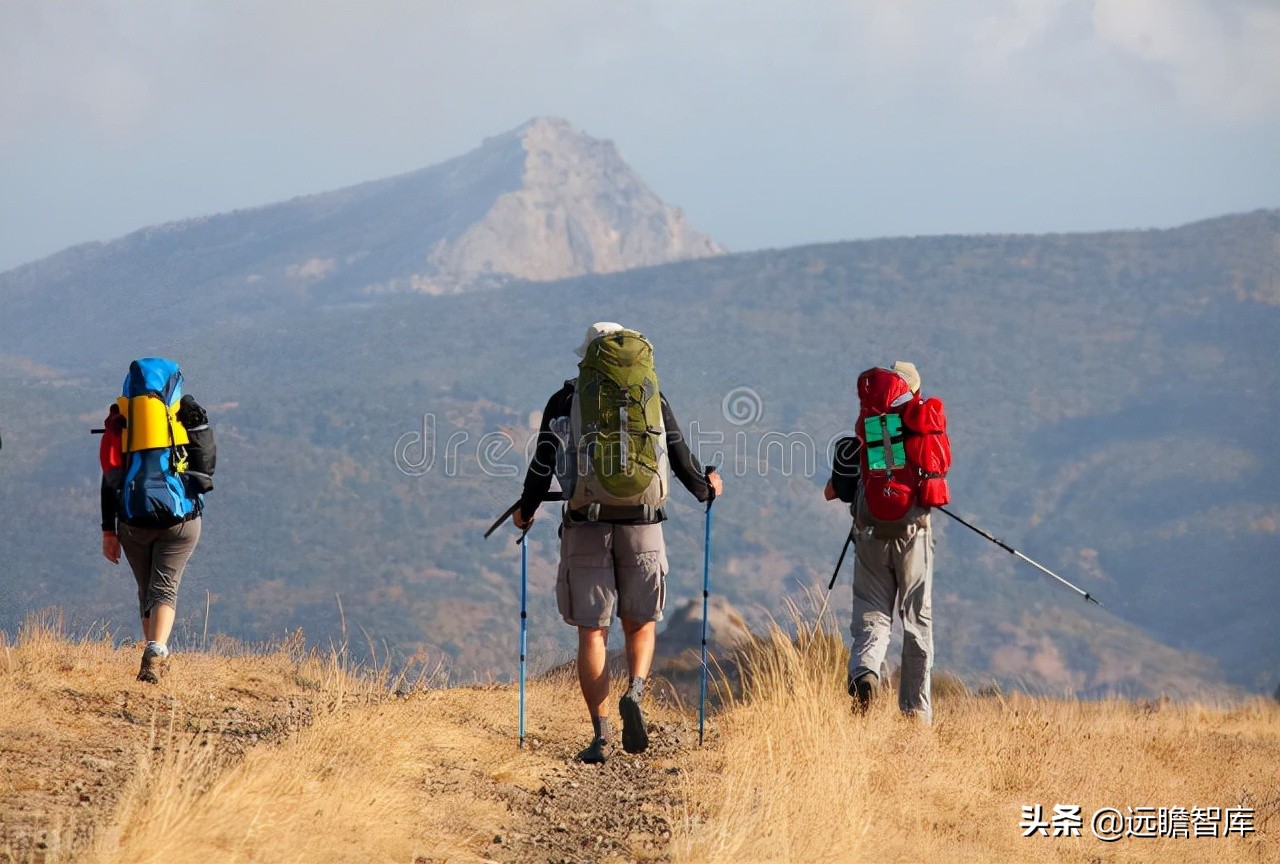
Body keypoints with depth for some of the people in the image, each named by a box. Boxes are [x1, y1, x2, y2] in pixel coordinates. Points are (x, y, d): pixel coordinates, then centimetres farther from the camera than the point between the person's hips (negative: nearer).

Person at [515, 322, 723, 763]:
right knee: (641, 624, 15)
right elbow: (681, 458, 11)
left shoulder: (564, 402, 4)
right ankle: (635, 692, -14)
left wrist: (525, 510, 24)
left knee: (592, 631, 3)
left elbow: (542, 465, 6)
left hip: (584, 527, -1)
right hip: (641, 525, 1)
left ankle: (600, 735, -3)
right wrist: (705, 488, 31)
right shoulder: (651, 400, 6)